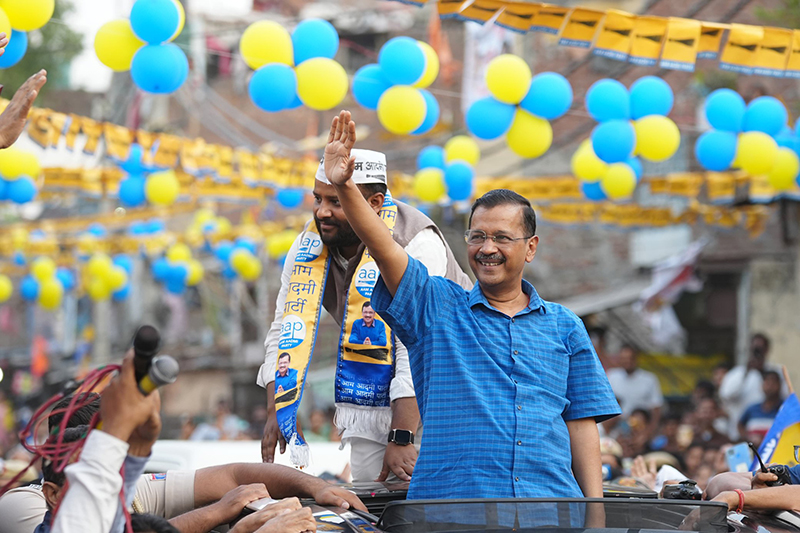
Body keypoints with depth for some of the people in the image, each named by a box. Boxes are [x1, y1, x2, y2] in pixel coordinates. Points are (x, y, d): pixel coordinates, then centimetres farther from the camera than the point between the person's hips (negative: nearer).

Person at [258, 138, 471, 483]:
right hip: (370, 405, 6)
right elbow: (286, 330, 0)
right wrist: (277, 412, -11)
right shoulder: (310, 245, -4)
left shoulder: (416, 244, -25)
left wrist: (401, 439, -32)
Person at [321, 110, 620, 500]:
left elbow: (581, 423, 13)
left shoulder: (564, 327, 16)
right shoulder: (435, 307, 11)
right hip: (450, 499, -2)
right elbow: (383, 248, -5)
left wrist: (596, 512, 5)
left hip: (552, 501, 2)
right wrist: (344, 187, -21)